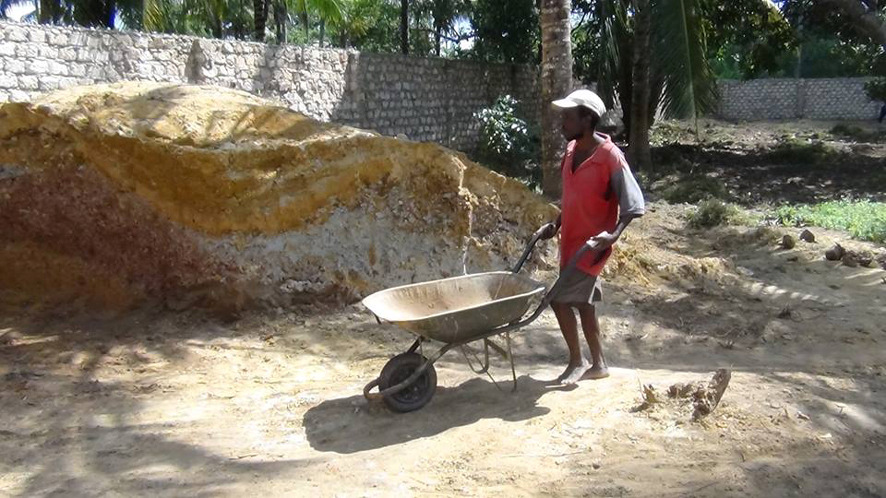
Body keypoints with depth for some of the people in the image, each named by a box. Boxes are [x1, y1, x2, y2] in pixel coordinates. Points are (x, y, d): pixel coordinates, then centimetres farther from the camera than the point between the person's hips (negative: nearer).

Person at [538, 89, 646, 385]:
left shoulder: (610, 156, -20)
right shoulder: (571, 150, 4)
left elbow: (633, 202, -21)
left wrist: (614, 234, -34)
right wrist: (556, 224, 13)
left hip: (591, 244, -8)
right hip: (570, 240, 8)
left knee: (560, 299, -10)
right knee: (582, 302, 14)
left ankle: (577, 361, 9)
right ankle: (598, 364, 26)